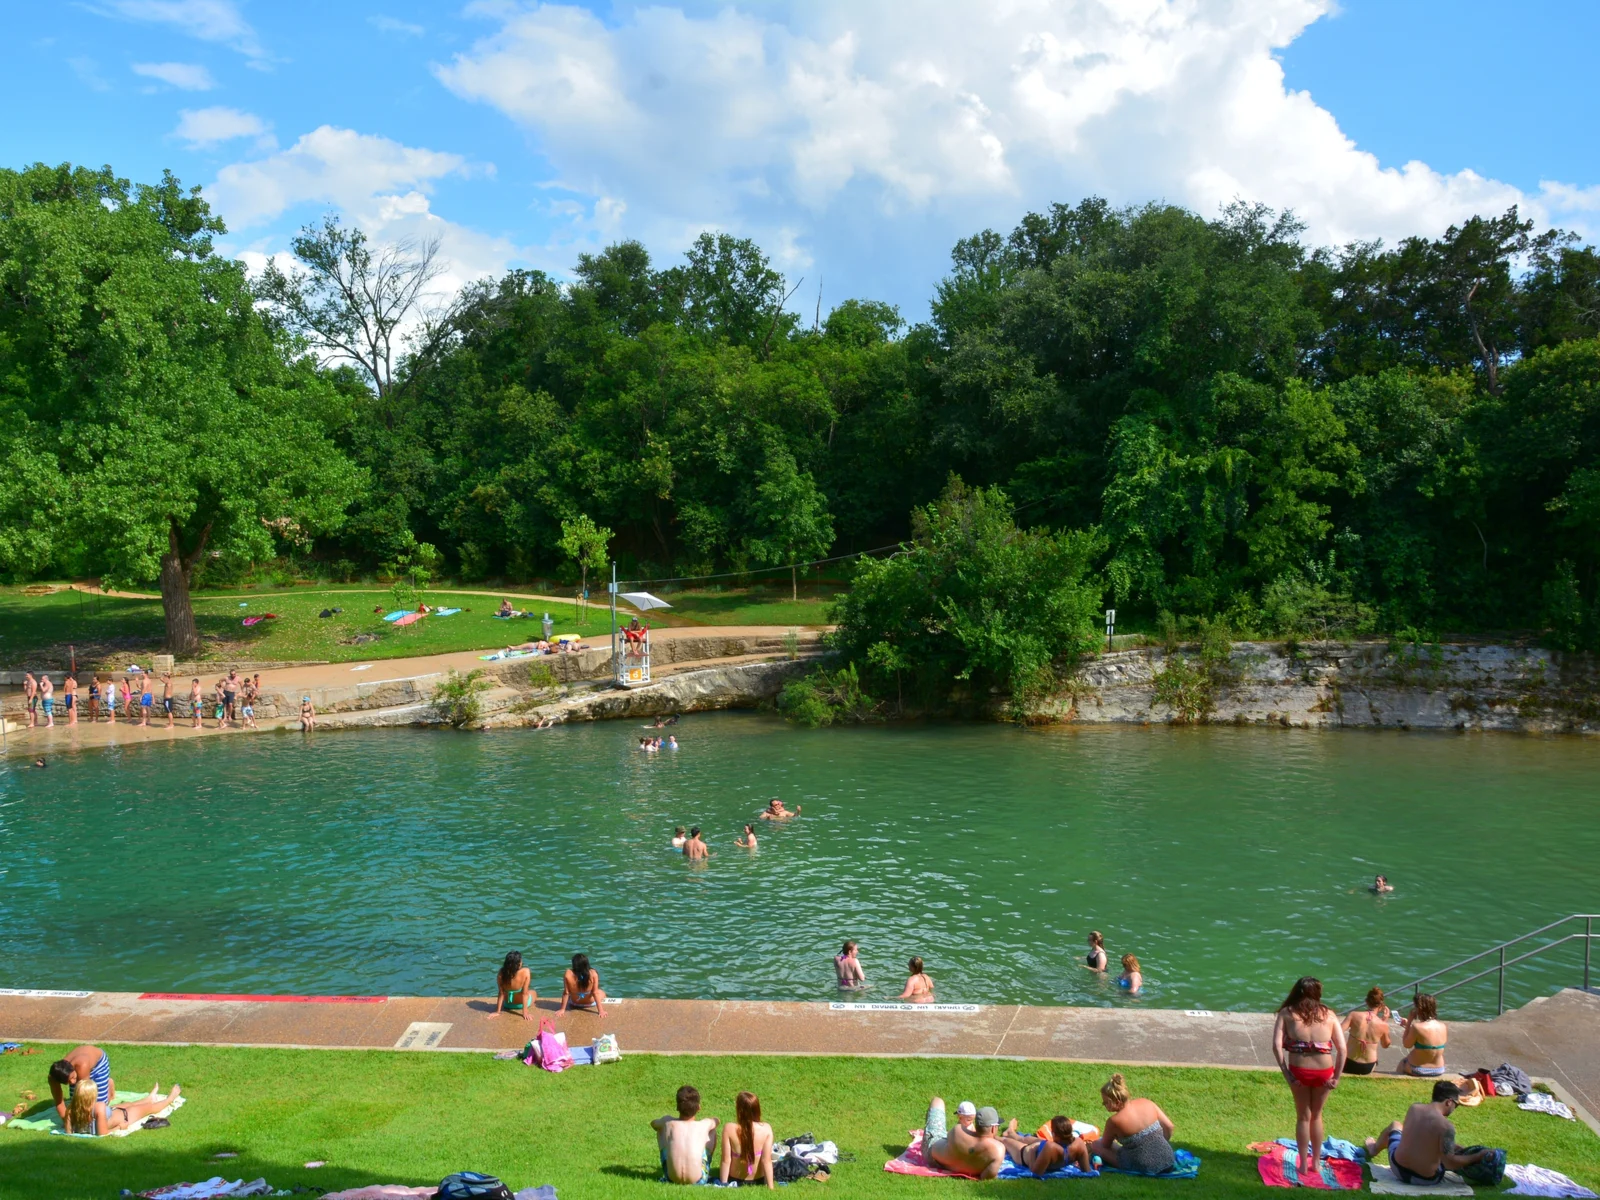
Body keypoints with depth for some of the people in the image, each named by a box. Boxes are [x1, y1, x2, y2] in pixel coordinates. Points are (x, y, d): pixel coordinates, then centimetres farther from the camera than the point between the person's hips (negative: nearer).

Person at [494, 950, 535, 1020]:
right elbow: (525, 994, -27)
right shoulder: (525, 972, -34)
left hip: (507, 1005, 2)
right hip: (521, 1004, -2)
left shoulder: (501, 974, -27)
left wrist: (498, 1012, -9)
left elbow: (501, 993, -19)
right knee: (534, 992, 33)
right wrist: (525, 1012, -20)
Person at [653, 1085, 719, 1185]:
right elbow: (715, 1120, 23)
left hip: (672, 1178, 1)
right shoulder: (703, 1125, -4)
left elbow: (653, 1123, 23)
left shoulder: (668, 1122, -3)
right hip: (698, 1180, -1)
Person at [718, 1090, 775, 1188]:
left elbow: (726, 1160, -16)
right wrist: (770, 1187, -9)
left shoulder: (729, 1129, -22)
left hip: (735, 1179, -3)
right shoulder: (766, 1129, -19)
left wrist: (723, 1184, -5)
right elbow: (766, 1161, -17)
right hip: (758, 1180, 3)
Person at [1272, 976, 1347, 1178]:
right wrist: (1337, 1077, 2)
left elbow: (1277, 1045, -9)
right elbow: (1342, 1048, -1)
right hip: (1324, 1072, 1)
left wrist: (1286, 1074, -6)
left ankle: (1303, 1164, 25)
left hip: (1299, 1071, -1)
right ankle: (1316, 1163, 32)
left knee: (1303, 1117, 18)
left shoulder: (1287, 1013, 3)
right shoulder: (1328, 1014, 6)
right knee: (1316, 1116, 23)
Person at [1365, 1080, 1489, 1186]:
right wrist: (1477, 1156, -12)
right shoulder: (1446, 1126, -23)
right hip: (1425, 1180, -3)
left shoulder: (1413, 1108, -7)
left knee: (1395, 1125, 34)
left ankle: (1373, 1149, 61)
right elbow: (1450, 1163, -22)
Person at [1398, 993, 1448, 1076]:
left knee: (1402, 1062, 29)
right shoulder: (1444, 1027, -9)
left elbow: (1406, 1044, -13)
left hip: (1417, 1070, -5)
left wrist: (1409, 1022, -13)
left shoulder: (1417, 1027, -27)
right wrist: (1409, 1025, 13)